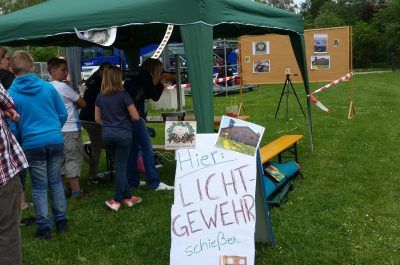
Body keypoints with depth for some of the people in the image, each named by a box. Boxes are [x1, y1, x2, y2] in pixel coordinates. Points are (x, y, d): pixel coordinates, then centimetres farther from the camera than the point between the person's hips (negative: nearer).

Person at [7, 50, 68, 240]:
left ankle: (44, 227, 15)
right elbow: (63, 114, 4)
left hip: (32, 144, -2)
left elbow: (12, 126, -4)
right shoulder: (48, 87, -1)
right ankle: (61, 221, 24)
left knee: (39, 187, 9)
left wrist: (21, 139, 16)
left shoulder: (11, 93, -8)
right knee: (55, 182, 16)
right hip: (56, 140, 2)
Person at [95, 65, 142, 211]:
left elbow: (97, 119, 11)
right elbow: (135, 117, -9)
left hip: (107, 135, 5)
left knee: (119, 166, 16)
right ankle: (117, 200, 7)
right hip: (123, 135, -4)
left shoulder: (100, 97, 4)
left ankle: (128, 196, 22)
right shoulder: (123, 95, -10)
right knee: (121, 167, 3)